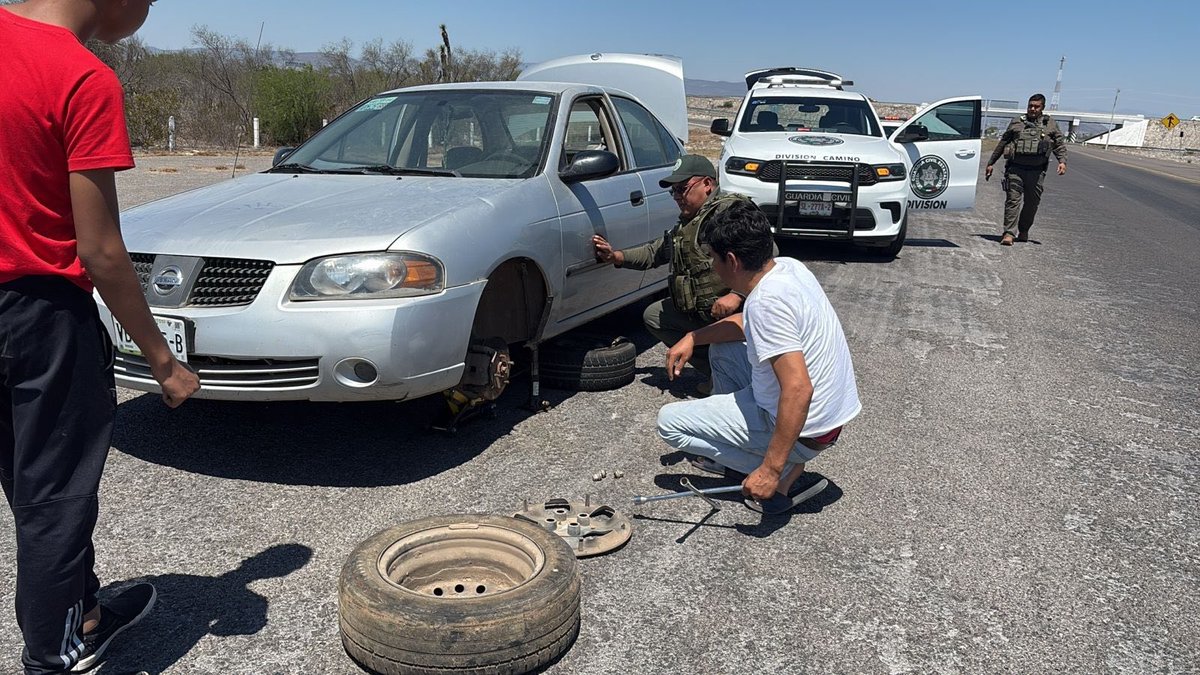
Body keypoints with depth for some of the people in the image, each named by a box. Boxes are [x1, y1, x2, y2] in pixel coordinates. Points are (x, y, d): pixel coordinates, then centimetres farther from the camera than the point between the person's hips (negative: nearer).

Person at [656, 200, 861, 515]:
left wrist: (772, 470, -31)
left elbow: (799, 390, -34)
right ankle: (729, 452, 23)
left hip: (804, 430, -9)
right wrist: (693, 338, 12)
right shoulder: (789, 267, 1)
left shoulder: (766, 301, -28)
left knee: (669, 421, -1)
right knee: (721, 349, 22)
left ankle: (785, 472, -1)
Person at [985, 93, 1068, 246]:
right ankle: (1009, 233, -13)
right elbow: (1002, 143, 16)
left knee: (1032, 203, 7)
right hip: (1015, 169, -1)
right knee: (1012, 200, -10)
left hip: (1036, 171, 1)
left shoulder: (1050, 125, 12)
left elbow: (1060, 144, 11)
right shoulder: (1016, 123, 11)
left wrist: (1062, 161, -7)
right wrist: (990, 163, 15)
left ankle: (1023, 231, 24)